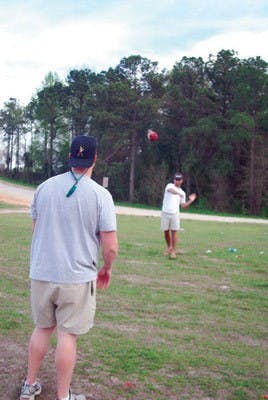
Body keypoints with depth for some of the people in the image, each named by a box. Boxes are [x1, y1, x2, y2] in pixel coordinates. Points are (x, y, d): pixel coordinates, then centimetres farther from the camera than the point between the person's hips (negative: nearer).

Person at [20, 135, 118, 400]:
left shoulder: (44, 187, 1)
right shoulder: (100, 194, -11)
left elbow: (35, 229, 12)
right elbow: (110, 247, -13)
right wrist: (107, 268, 7)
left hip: (41, 274, 4)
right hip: (77, 277, -4)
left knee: (42, 328, 19)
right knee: (67, 335, 7)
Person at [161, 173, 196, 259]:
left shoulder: (182, 193, 12)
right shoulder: (170, 185, 3)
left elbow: (183, 206, 10)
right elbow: (170, 190, -23)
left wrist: (190, 201, -2)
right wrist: (178, 193, -39)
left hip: (175, 214, 1)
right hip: (165, 213, -1)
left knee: (173, 232, -6)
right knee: (166, 231, 8)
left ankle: (173, 251, -3)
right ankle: (169, 247, 29)